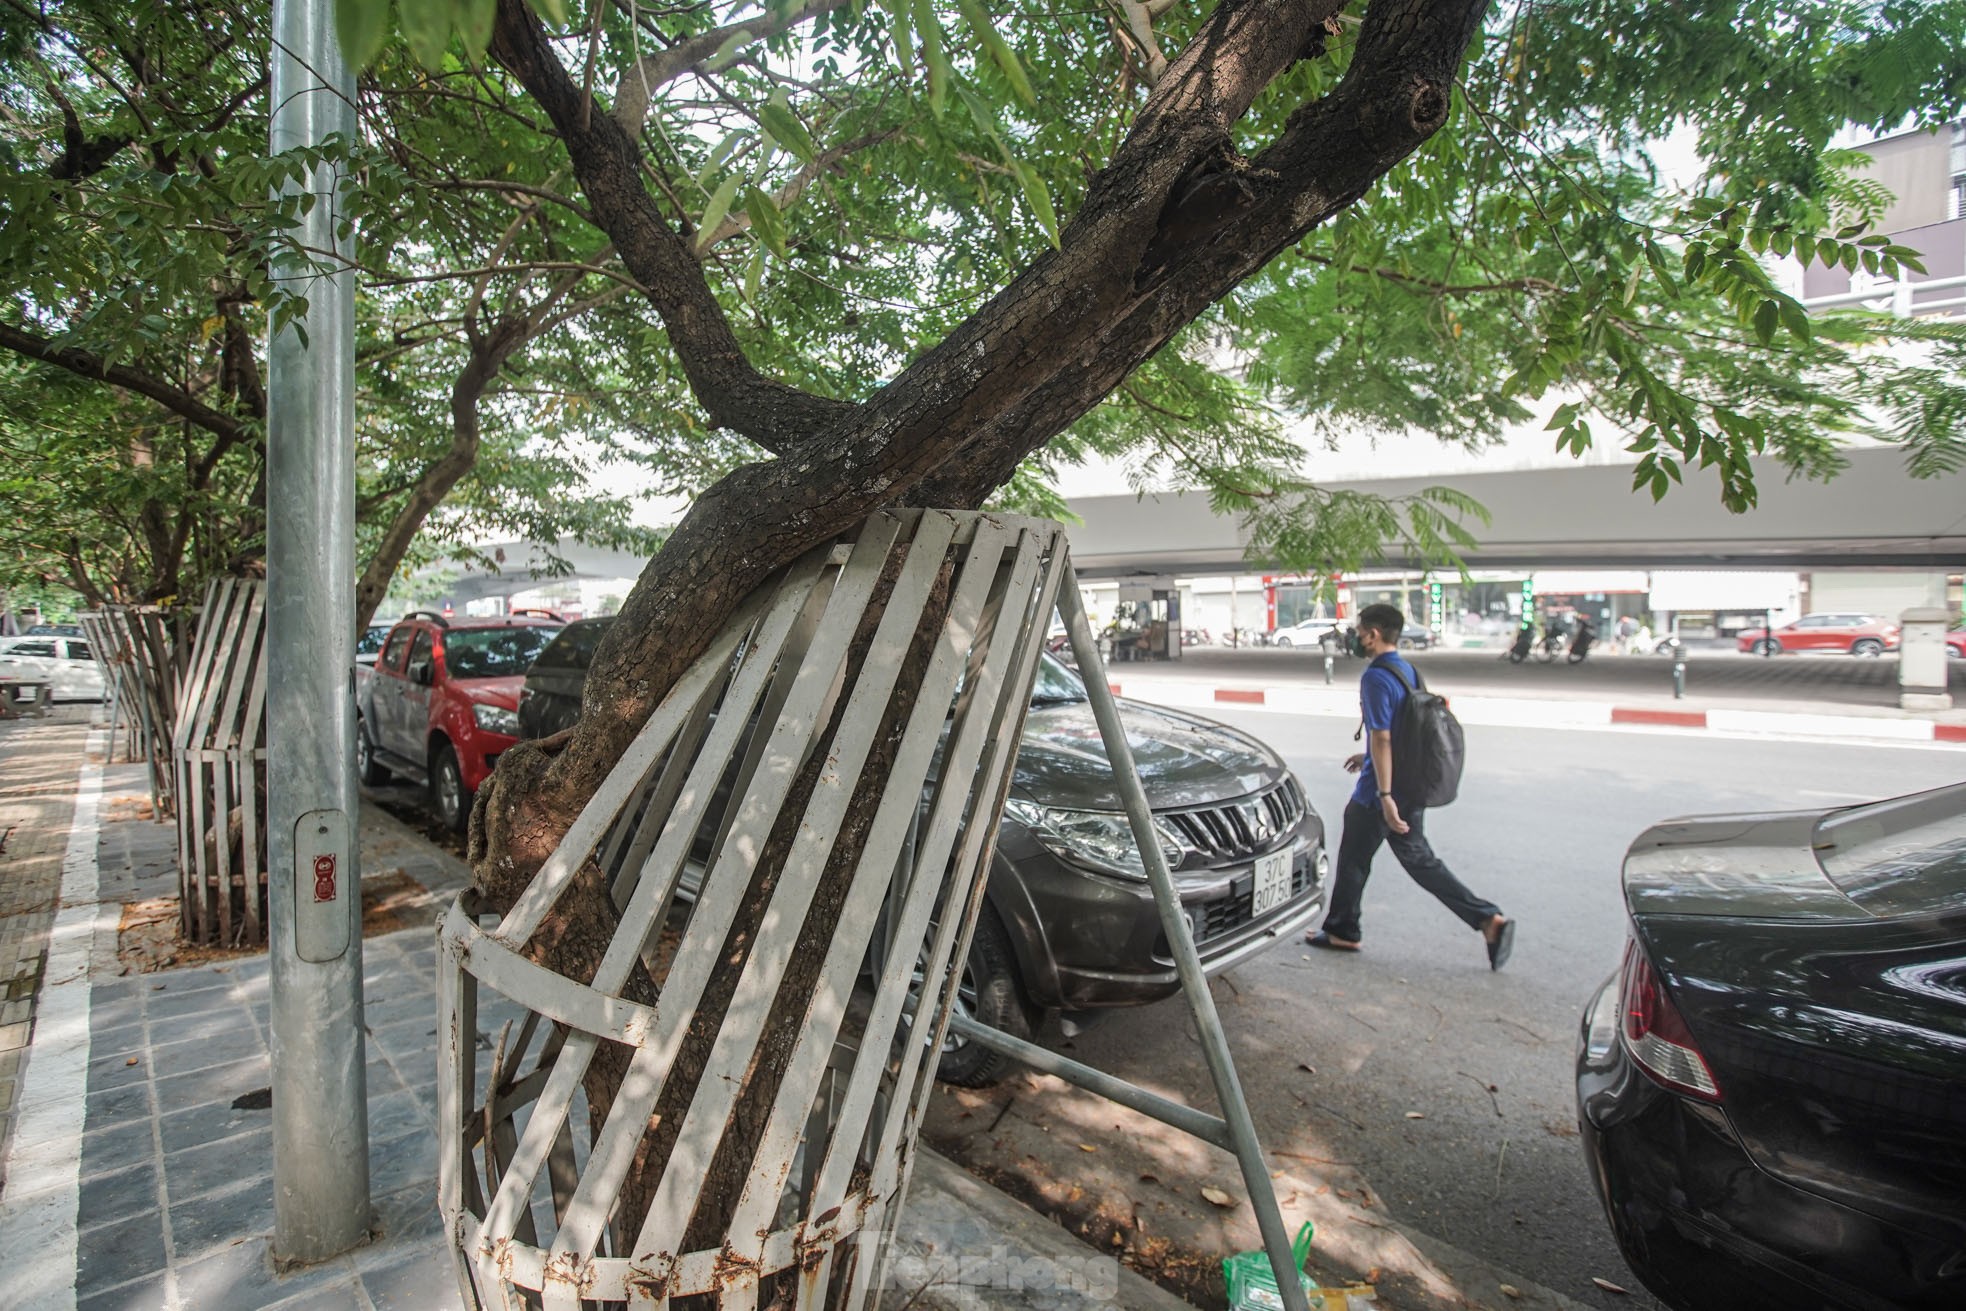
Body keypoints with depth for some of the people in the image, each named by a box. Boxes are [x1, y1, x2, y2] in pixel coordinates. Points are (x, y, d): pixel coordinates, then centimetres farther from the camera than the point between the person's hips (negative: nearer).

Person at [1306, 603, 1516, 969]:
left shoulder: (1376, 677, -19)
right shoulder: (1408, 671, 11)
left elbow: (1382, 738, -23)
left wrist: (1385, 796, -24)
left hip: (1377, 792, -9)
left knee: (1353, 860, 7)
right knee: (1419, 859, 16)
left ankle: (1342, 932, 21)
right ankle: (1489, 920, 10)